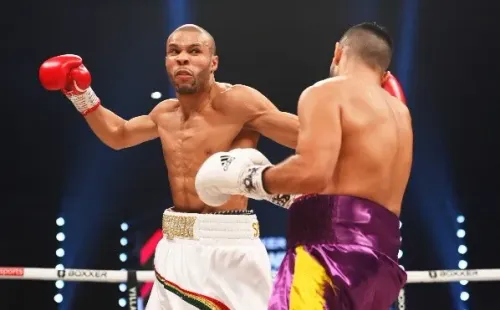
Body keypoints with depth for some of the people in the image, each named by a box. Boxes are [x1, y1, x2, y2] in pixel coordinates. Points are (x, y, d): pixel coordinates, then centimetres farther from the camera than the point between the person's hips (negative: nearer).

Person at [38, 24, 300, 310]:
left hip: (226, 249, -7)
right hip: (175, 247, 7)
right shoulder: (165, 113, 11)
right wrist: (82, 96, 20)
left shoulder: (235, 102, -13)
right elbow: (119, 135, 31)